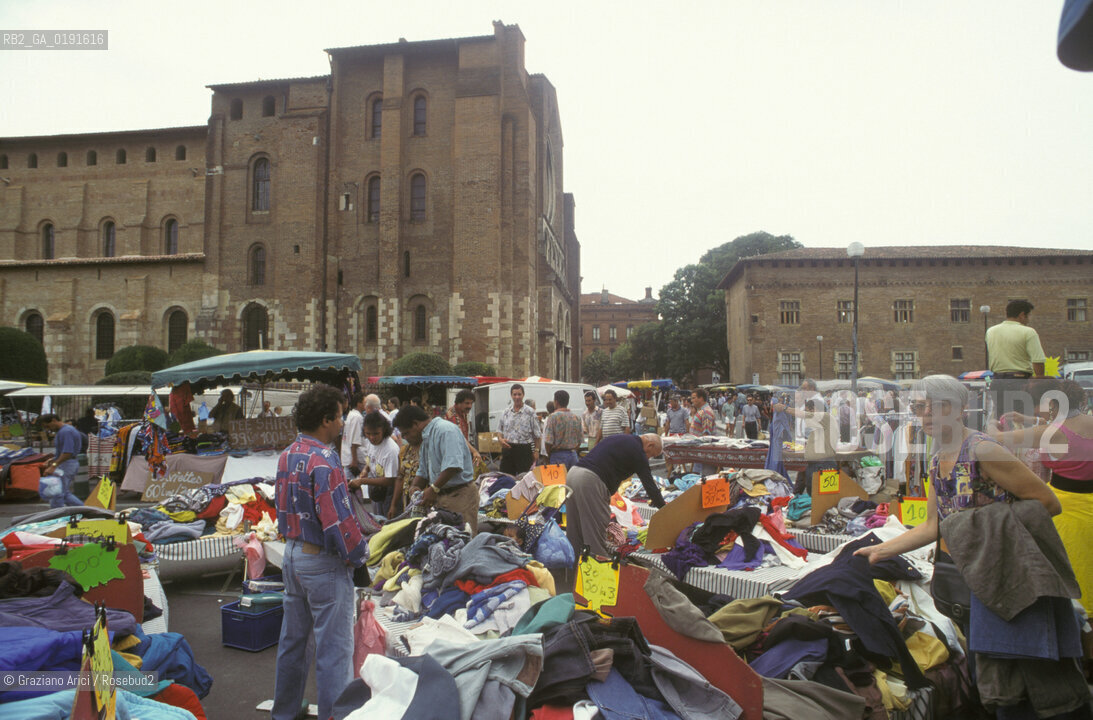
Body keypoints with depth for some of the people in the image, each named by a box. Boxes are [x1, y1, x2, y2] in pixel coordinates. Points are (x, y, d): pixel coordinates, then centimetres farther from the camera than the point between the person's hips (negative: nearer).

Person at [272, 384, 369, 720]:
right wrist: (359, 554, -11)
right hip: (323, 563, -9)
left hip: (292, 554, 9)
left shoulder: (287, 455, 6)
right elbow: (338, 520, -24)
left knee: (293, 639, 21)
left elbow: (284, 507, 13)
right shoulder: (323, 461, -22)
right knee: (334, 647, 2)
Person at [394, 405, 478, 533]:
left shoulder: (445, 430, -14)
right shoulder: (426, 438, 19)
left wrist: (434, 488, -22)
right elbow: (423, 472, 25)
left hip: (460, 495, -9)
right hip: (439, 496, 9)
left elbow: (453, 465, -26)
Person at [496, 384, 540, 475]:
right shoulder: (506, 412, 9)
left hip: (524, 449, -4)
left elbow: (537, 434, -1)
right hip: (507, 448, 4)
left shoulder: (530, 412, -2)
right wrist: (501, 439, -5)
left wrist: (536, 450, -5)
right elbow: (499, 430, 15)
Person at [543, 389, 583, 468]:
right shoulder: (576, 418, 7)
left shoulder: (552, 417, -10)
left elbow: (548, 441, -11)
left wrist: (548, 456, 5)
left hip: (558, 456, -5)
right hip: (573, 455, 5)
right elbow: (580, 440, 11)